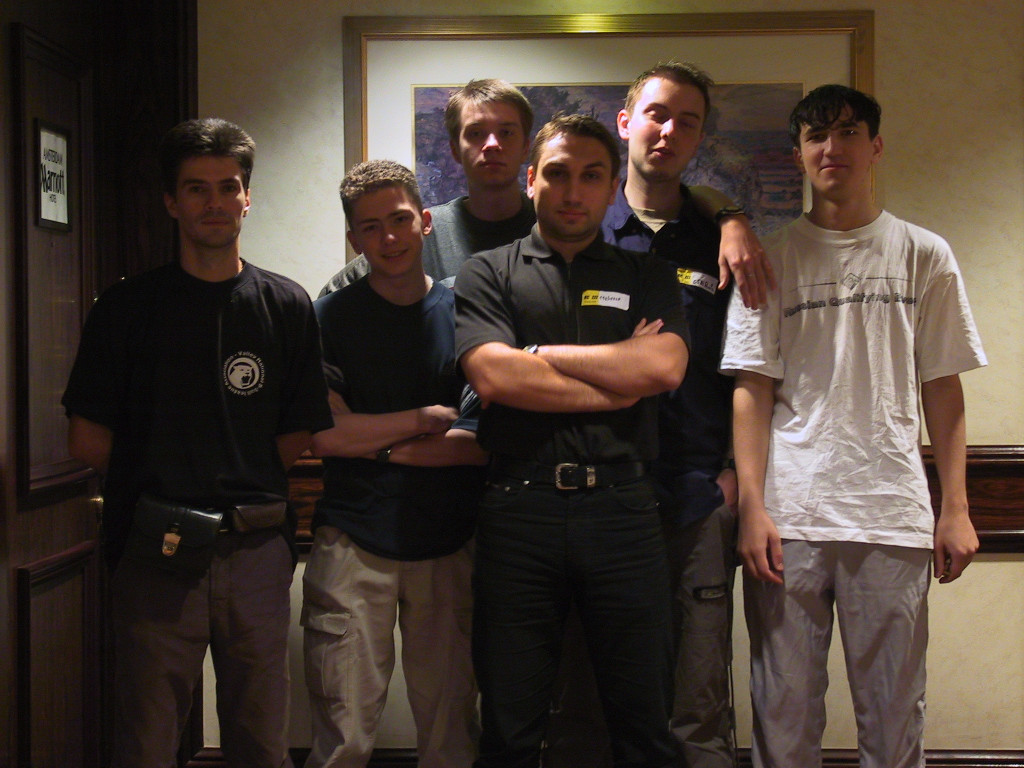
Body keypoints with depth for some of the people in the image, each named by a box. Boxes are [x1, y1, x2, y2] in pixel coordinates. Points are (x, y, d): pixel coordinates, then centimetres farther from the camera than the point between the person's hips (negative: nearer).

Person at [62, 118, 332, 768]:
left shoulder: (287, 306, 8)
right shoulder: (127, 307, 6)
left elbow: (299, 437, 9)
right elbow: (87, 438, 5)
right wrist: (160, 479, 4)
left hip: (256, 549, 1)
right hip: (156, 551, -1)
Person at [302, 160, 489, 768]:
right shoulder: (330, 318, 5)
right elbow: (323, 433, -7)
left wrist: (378, 441, -6)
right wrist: (430, 419, -5)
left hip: (450, 546, 1)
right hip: (353, 542, -1)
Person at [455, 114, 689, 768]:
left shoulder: (647, 275, 14)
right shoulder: (488, 273, 10)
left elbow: (665, 368, -5)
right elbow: (493, 376, -7)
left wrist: (543, 354, -2)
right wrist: (619, 382, -3)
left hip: (622, 509, 1)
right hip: (519, 510, 0)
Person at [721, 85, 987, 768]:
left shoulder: (924, 256, 10)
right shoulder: (772, 259, 9)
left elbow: (943, 388, 9)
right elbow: (753, 391, 4)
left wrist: (956, 509, 2)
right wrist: (752, 507, -6)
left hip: (894, 514, 0)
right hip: (788, 516, 0)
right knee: (784, 713, 4)